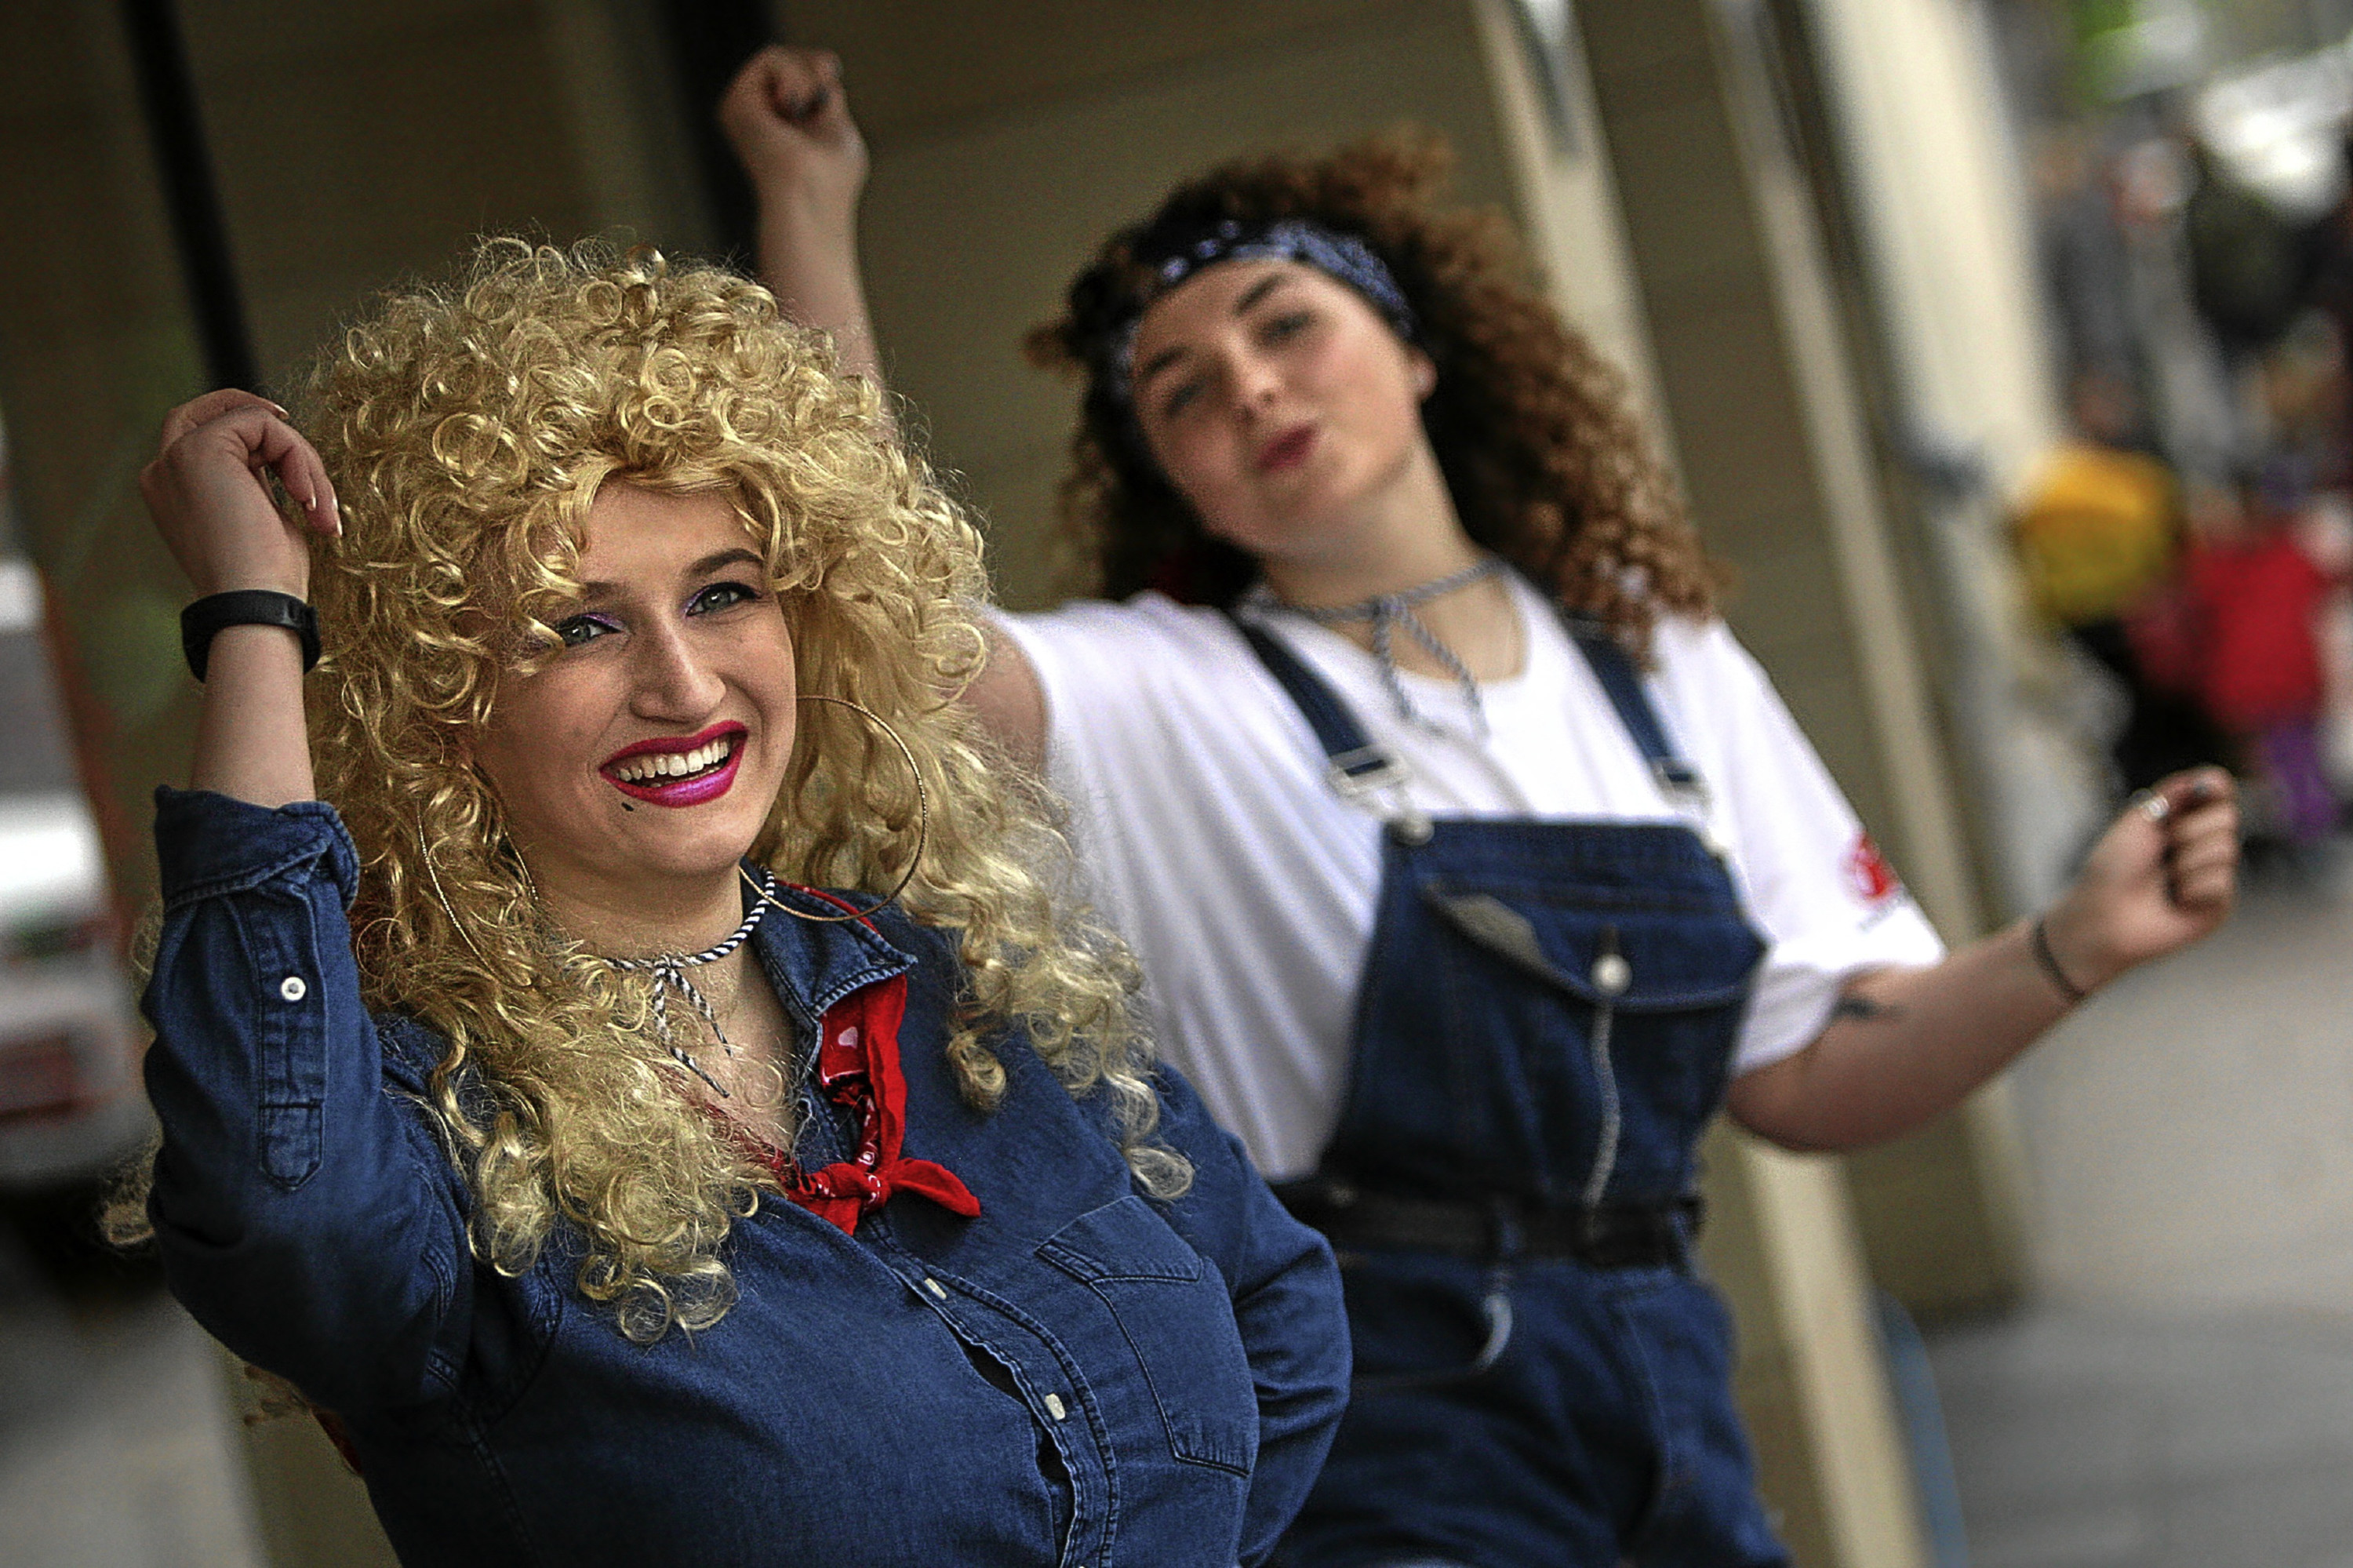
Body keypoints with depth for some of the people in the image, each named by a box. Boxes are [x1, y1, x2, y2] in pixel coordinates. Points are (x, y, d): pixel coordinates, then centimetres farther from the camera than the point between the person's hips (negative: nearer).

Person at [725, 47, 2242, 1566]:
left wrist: (2071, 949, -7)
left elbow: (1808, 1079, 7)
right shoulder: (1162, 702, -4)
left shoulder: (1665, 670, 7)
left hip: (1666, 1394, 4)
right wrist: (809, 208, -23)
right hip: (1383, 1433, -4)